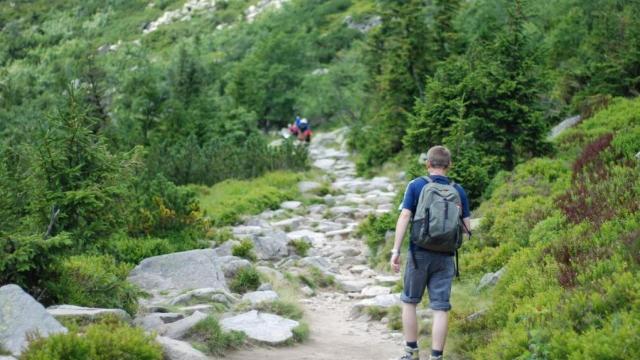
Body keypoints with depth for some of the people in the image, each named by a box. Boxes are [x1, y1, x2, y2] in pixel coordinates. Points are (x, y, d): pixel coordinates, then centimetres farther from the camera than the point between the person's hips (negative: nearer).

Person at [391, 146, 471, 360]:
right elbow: (466, 227, 5)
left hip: (419, 253, -1)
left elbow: (404, 217, -9)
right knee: (440, 308, 2)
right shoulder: (458, 191, 5)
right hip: (445, 257, 1)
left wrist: (396, 251, -9)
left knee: (409, 302, 14)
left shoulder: (416, 186, -1)